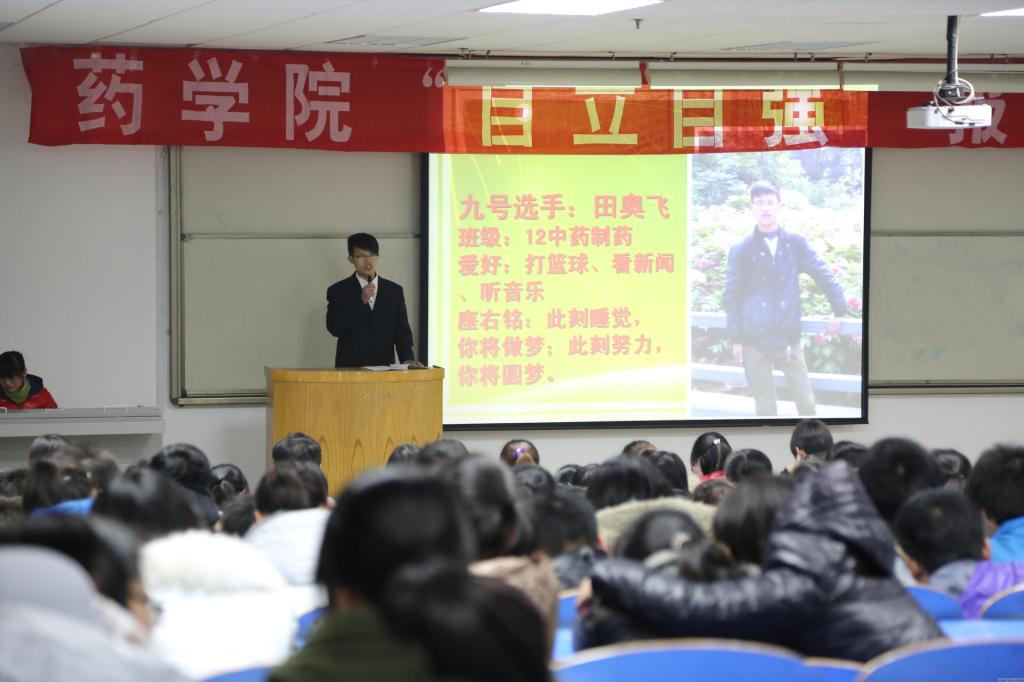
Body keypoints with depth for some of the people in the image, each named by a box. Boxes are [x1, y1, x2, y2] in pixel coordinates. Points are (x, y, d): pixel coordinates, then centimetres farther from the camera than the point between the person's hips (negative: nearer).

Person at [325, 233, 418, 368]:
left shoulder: (394, 291, 13)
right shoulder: (338, 291, 6)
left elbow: (402, 331, 9)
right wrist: (361, 301, -11)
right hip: (350, 368, -2)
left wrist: (407, 359, -8)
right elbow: (334, 328, -5)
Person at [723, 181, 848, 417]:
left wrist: (839, 308, 8)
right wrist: (736, 338, -1)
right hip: (755, 339, -1)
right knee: (765, 406, 3)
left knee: (806, 402, 3)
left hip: (789, 337, 1)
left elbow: (822, 274, 10)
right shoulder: (741, 250, -1)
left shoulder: (795, 243, 3)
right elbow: (732, 296, 2)